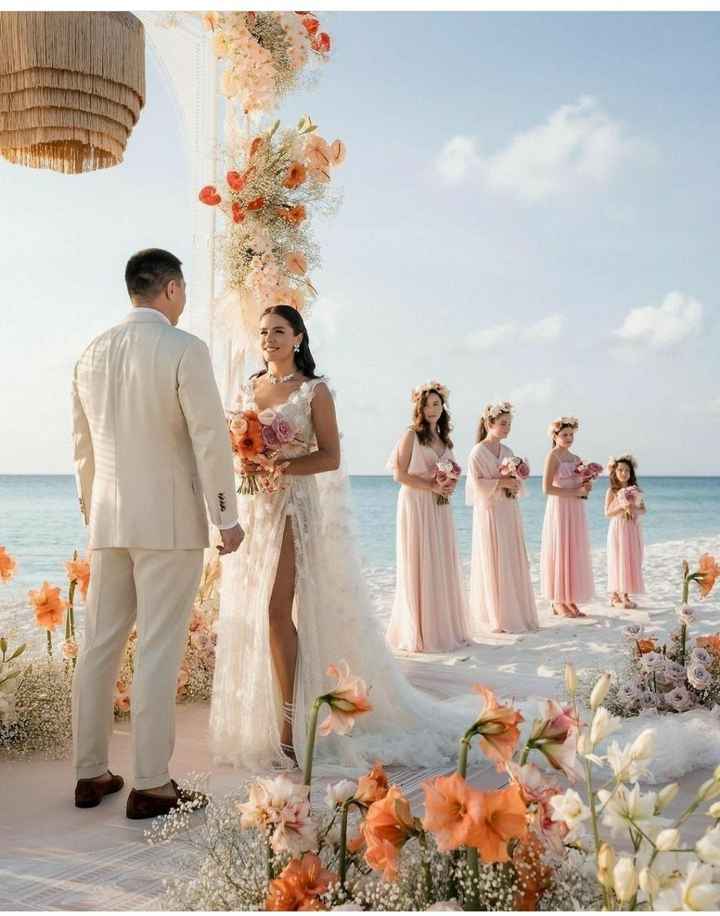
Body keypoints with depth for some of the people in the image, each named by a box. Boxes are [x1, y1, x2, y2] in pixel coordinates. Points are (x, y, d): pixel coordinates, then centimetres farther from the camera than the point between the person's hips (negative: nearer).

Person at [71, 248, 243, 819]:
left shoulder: (92, 354, 10)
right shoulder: (185, 349, -10)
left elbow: (83, 444, 16)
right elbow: (211, 439, -13)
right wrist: (227, 517, -6)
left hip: (108, 521, 6)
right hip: (170, 521, -6)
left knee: (100, 645, 11)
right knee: (159, 650, -2)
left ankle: (91, 774, 20)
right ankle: (151, 785, 4)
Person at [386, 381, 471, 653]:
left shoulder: (444, 439, 15)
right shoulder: (411, 436, -4)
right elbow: (399, 474, -11)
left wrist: (449, 485, 0)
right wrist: (431, 486, -17)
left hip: (440, 508, 7)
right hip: (416, 506, -7)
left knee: (443, 566, 7)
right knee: (419, 567, -5)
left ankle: (445, 628, 14)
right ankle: (420, 634, 1)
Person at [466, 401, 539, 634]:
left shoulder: (508, 452, 13)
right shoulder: (478, 452, -7)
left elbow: (518, 487, 16)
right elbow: (477, 484, -15)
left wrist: (515, 482, -5)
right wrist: (501, 483, -19)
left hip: (510, 513, 7)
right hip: (490, 513, -7)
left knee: (514, 562, 7)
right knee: (493, 564, -3)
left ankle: (515, 613, 14)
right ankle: (494, 617, 3)